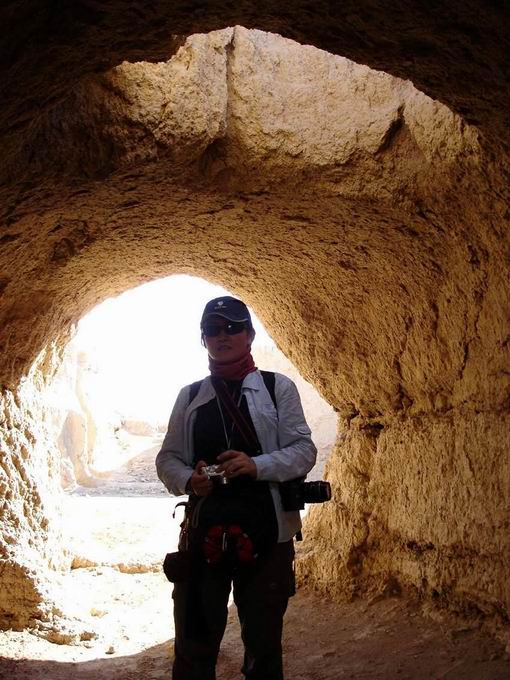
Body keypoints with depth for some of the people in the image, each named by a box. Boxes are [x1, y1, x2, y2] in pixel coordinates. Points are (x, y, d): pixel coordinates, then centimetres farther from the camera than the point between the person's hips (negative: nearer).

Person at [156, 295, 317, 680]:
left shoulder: (278, 388, 2)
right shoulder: (190, 396, 10)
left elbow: (304, 451, -2)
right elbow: (167, 458, 11)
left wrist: (257, 465, -19)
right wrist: (188, 481, -11)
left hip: (266, 533, -1)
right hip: (204, 530, 2)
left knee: (263, 642, 12)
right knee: (194, 642, 6)